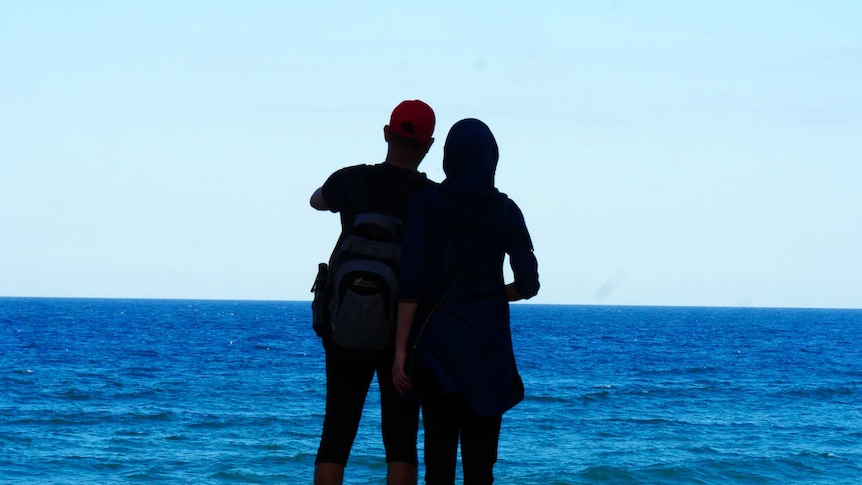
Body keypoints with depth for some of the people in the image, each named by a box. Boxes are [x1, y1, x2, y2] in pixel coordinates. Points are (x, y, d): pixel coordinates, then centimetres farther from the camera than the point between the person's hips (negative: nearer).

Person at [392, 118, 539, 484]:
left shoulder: (426, 205, -3)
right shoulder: (504, 211, 0)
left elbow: (411, 283, -8)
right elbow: (528, 284, -3)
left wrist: (401, 349, -7)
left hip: (436, 343, 0)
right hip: (488, 346, 1)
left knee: (439, 454, 2)